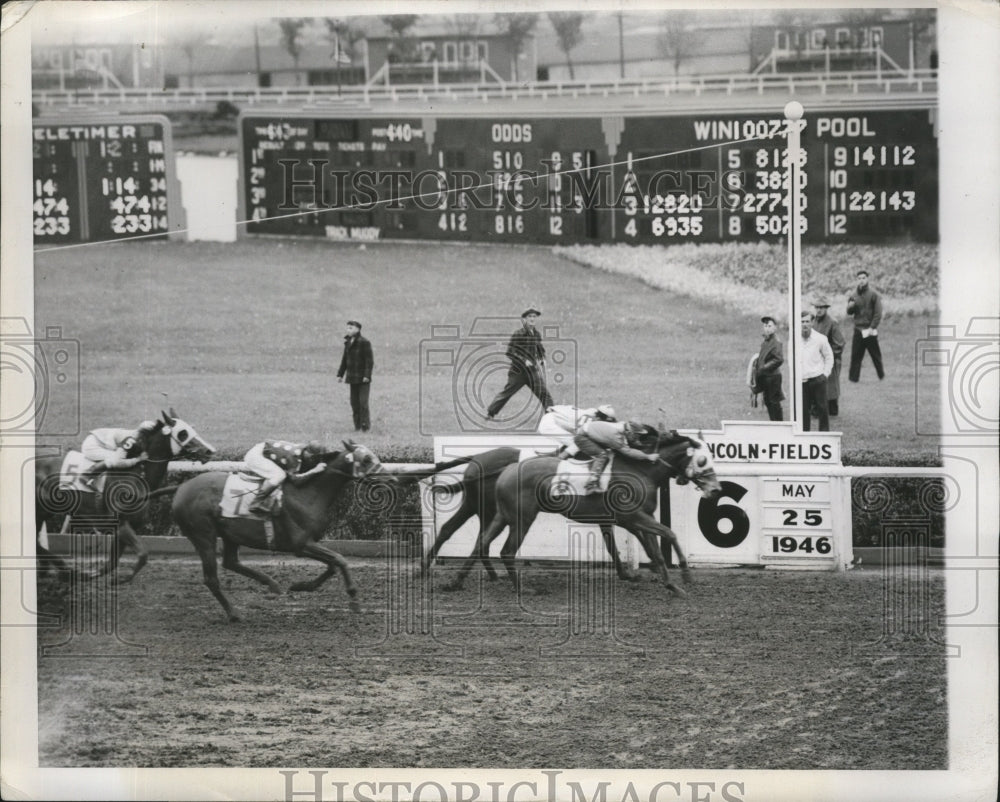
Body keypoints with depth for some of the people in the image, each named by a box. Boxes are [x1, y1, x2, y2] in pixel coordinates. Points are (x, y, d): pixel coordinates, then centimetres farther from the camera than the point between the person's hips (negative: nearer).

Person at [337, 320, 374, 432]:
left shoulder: (364, 343, -10)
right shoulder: (348, 343, 11)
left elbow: (369, 360, -13)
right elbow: (345, 360, 18)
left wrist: (367, 376, -19)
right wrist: (340, 374, 13)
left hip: (363, 378, -7)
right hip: (353, 378, 7)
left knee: (363, 402, -10)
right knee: (354, 402, 6)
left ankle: (365, 425, -5)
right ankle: (358, 425, 10)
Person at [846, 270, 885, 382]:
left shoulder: (873, 294, -4)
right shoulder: (853, 295, 9)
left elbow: (878, 313, -7)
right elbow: (849, 312, 12)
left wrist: (872, 328, -13)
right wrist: (850, 306, -12)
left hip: (870, 330, -3)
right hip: (858, 330, 3)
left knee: (875, 354, 4)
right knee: (855, 355, -2)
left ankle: (881, 375, 19)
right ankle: (853, 377, 1)